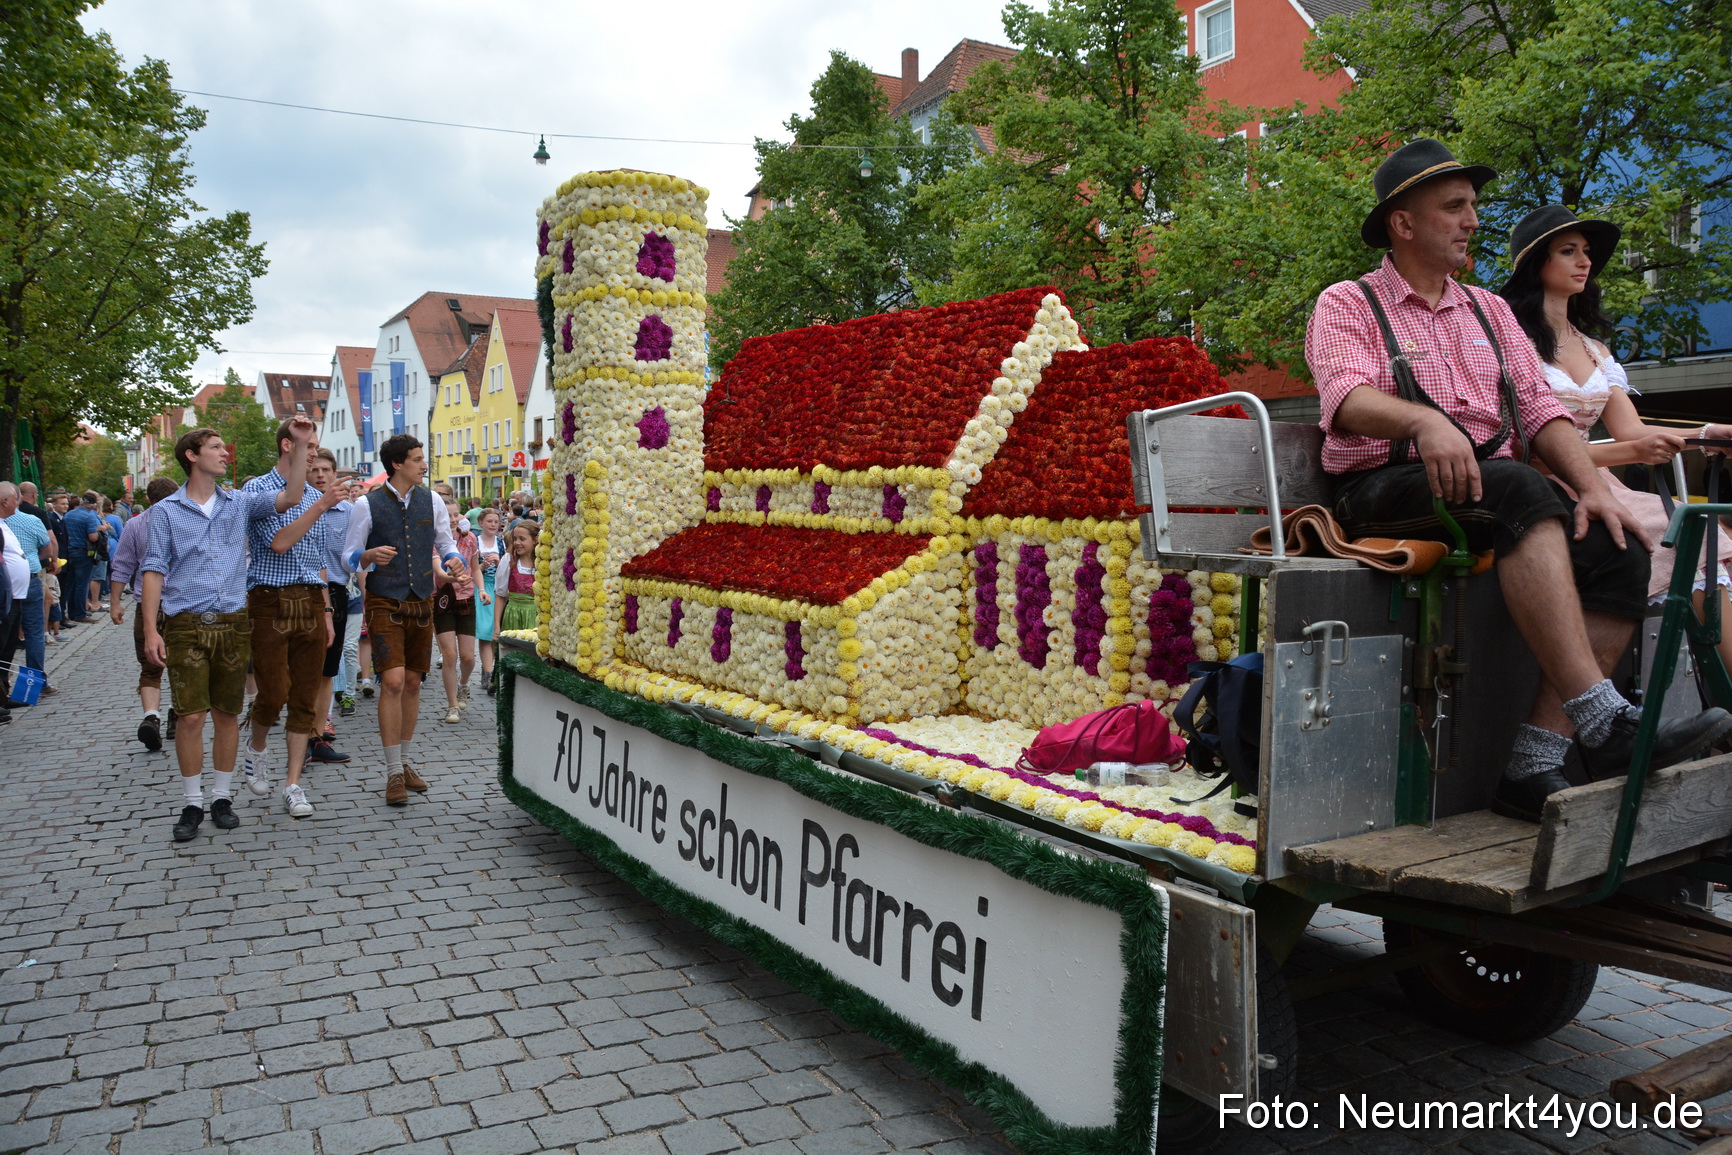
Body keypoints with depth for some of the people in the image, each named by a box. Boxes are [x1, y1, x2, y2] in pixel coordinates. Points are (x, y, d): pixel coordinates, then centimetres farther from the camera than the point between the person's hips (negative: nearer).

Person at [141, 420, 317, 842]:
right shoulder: (167, 511, 3)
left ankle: (222, 796, 20)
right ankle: (192, 803, 10)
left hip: (233, 623, 2)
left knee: (227, 714, 8)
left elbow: (289, 498, -5)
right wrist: (151, 629, -7)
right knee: (191, 716, -4)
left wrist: (301, 445, -11)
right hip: (186, 625, -2)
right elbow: (154, 571, 0)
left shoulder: (239, 502, 9)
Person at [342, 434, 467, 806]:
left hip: (422, 603, 4)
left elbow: (446, 543, 15)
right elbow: (348, 556, -1)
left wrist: (453, 559, -7)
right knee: (393, 682, -13)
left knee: (413, 683, 10)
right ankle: (394, 773, -4)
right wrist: (371, 555, -22)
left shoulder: (432, 503, 6)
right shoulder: (367, 506, -5)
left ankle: (406, 762, 24)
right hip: (385, 604, -4)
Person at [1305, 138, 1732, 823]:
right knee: (1523, 492, -35)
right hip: (1386, 487, -6)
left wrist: (1593, 486, -3)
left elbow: (1539, 411, 16)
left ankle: (1535, 763, -23)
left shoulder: (1489, 311, 26)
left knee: (1617, 550, -20)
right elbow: (1348, 399, -14)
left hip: (1493, 481, 6)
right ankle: (1601, 722, -38)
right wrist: (1425, 421, -35)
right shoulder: (1347, 305, 8)